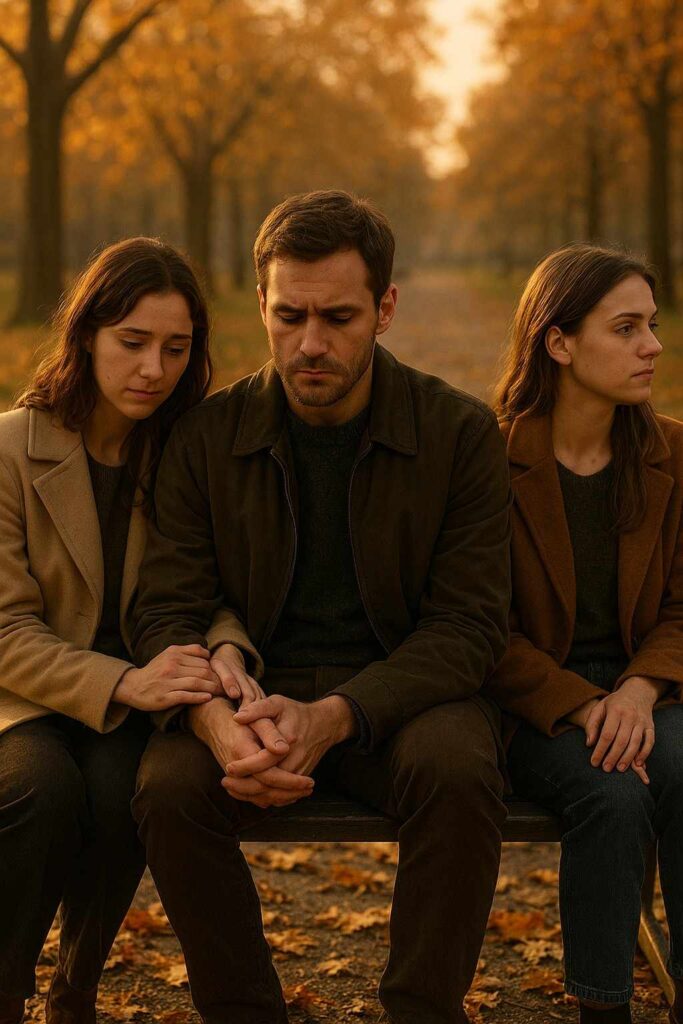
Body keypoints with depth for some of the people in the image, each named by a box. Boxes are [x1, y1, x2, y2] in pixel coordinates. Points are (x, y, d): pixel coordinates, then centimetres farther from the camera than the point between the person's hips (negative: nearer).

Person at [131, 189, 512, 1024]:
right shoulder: (208, 437, 2)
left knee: (458, 772, -33)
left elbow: (468, 625, -8)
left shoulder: (459, 432, -3)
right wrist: (222, 725, -26)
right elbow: (168, 611, -3)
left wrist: (333, 718, -25)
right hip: (253, 689, 1)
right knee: (169, 788, -28)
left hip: (401, 691, -1)